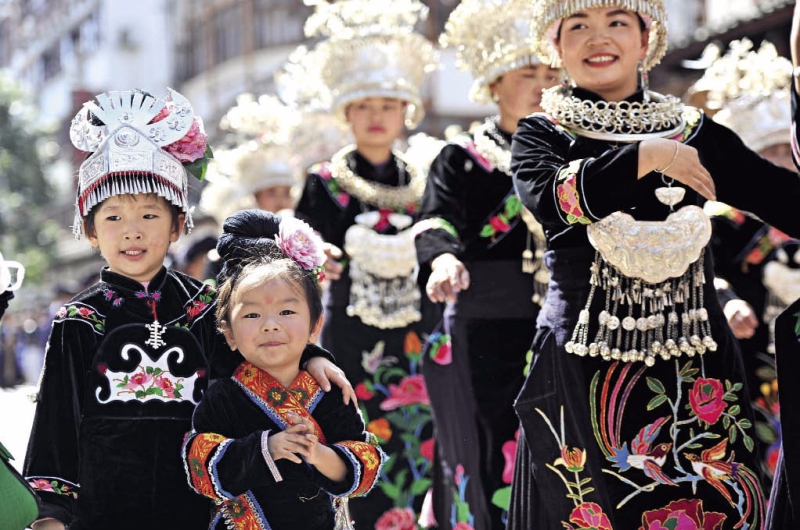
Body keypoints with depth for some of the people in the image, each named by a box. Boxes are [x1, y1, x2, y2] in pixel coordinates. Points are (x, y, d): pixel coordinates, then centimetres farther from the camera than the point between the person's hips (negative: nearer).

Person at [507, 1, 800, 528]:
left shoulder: (694, 133, 10)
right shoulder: (542, 135, 7)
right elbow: (549, 197, -16)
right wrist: (644, 158, -18)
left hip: (695, 370, 2)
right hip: (584, 369, -2)